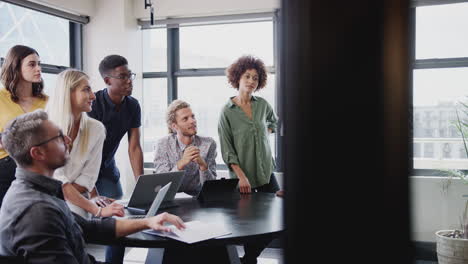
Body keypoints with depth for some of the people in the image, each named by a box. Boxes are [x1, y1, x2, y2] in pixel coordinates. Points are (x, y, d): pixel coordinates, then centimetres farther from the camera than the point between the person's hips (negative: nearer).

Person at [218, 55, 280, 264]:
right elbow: (227, 150, -12)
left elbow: (273, 121, 27)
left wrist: (265, 135, 10)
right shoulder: (227, 111, -9)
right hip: (242, 175, -4)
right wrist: (241, 176, -20)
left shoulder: (262, 104, 3)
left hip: (266, 172, 5)